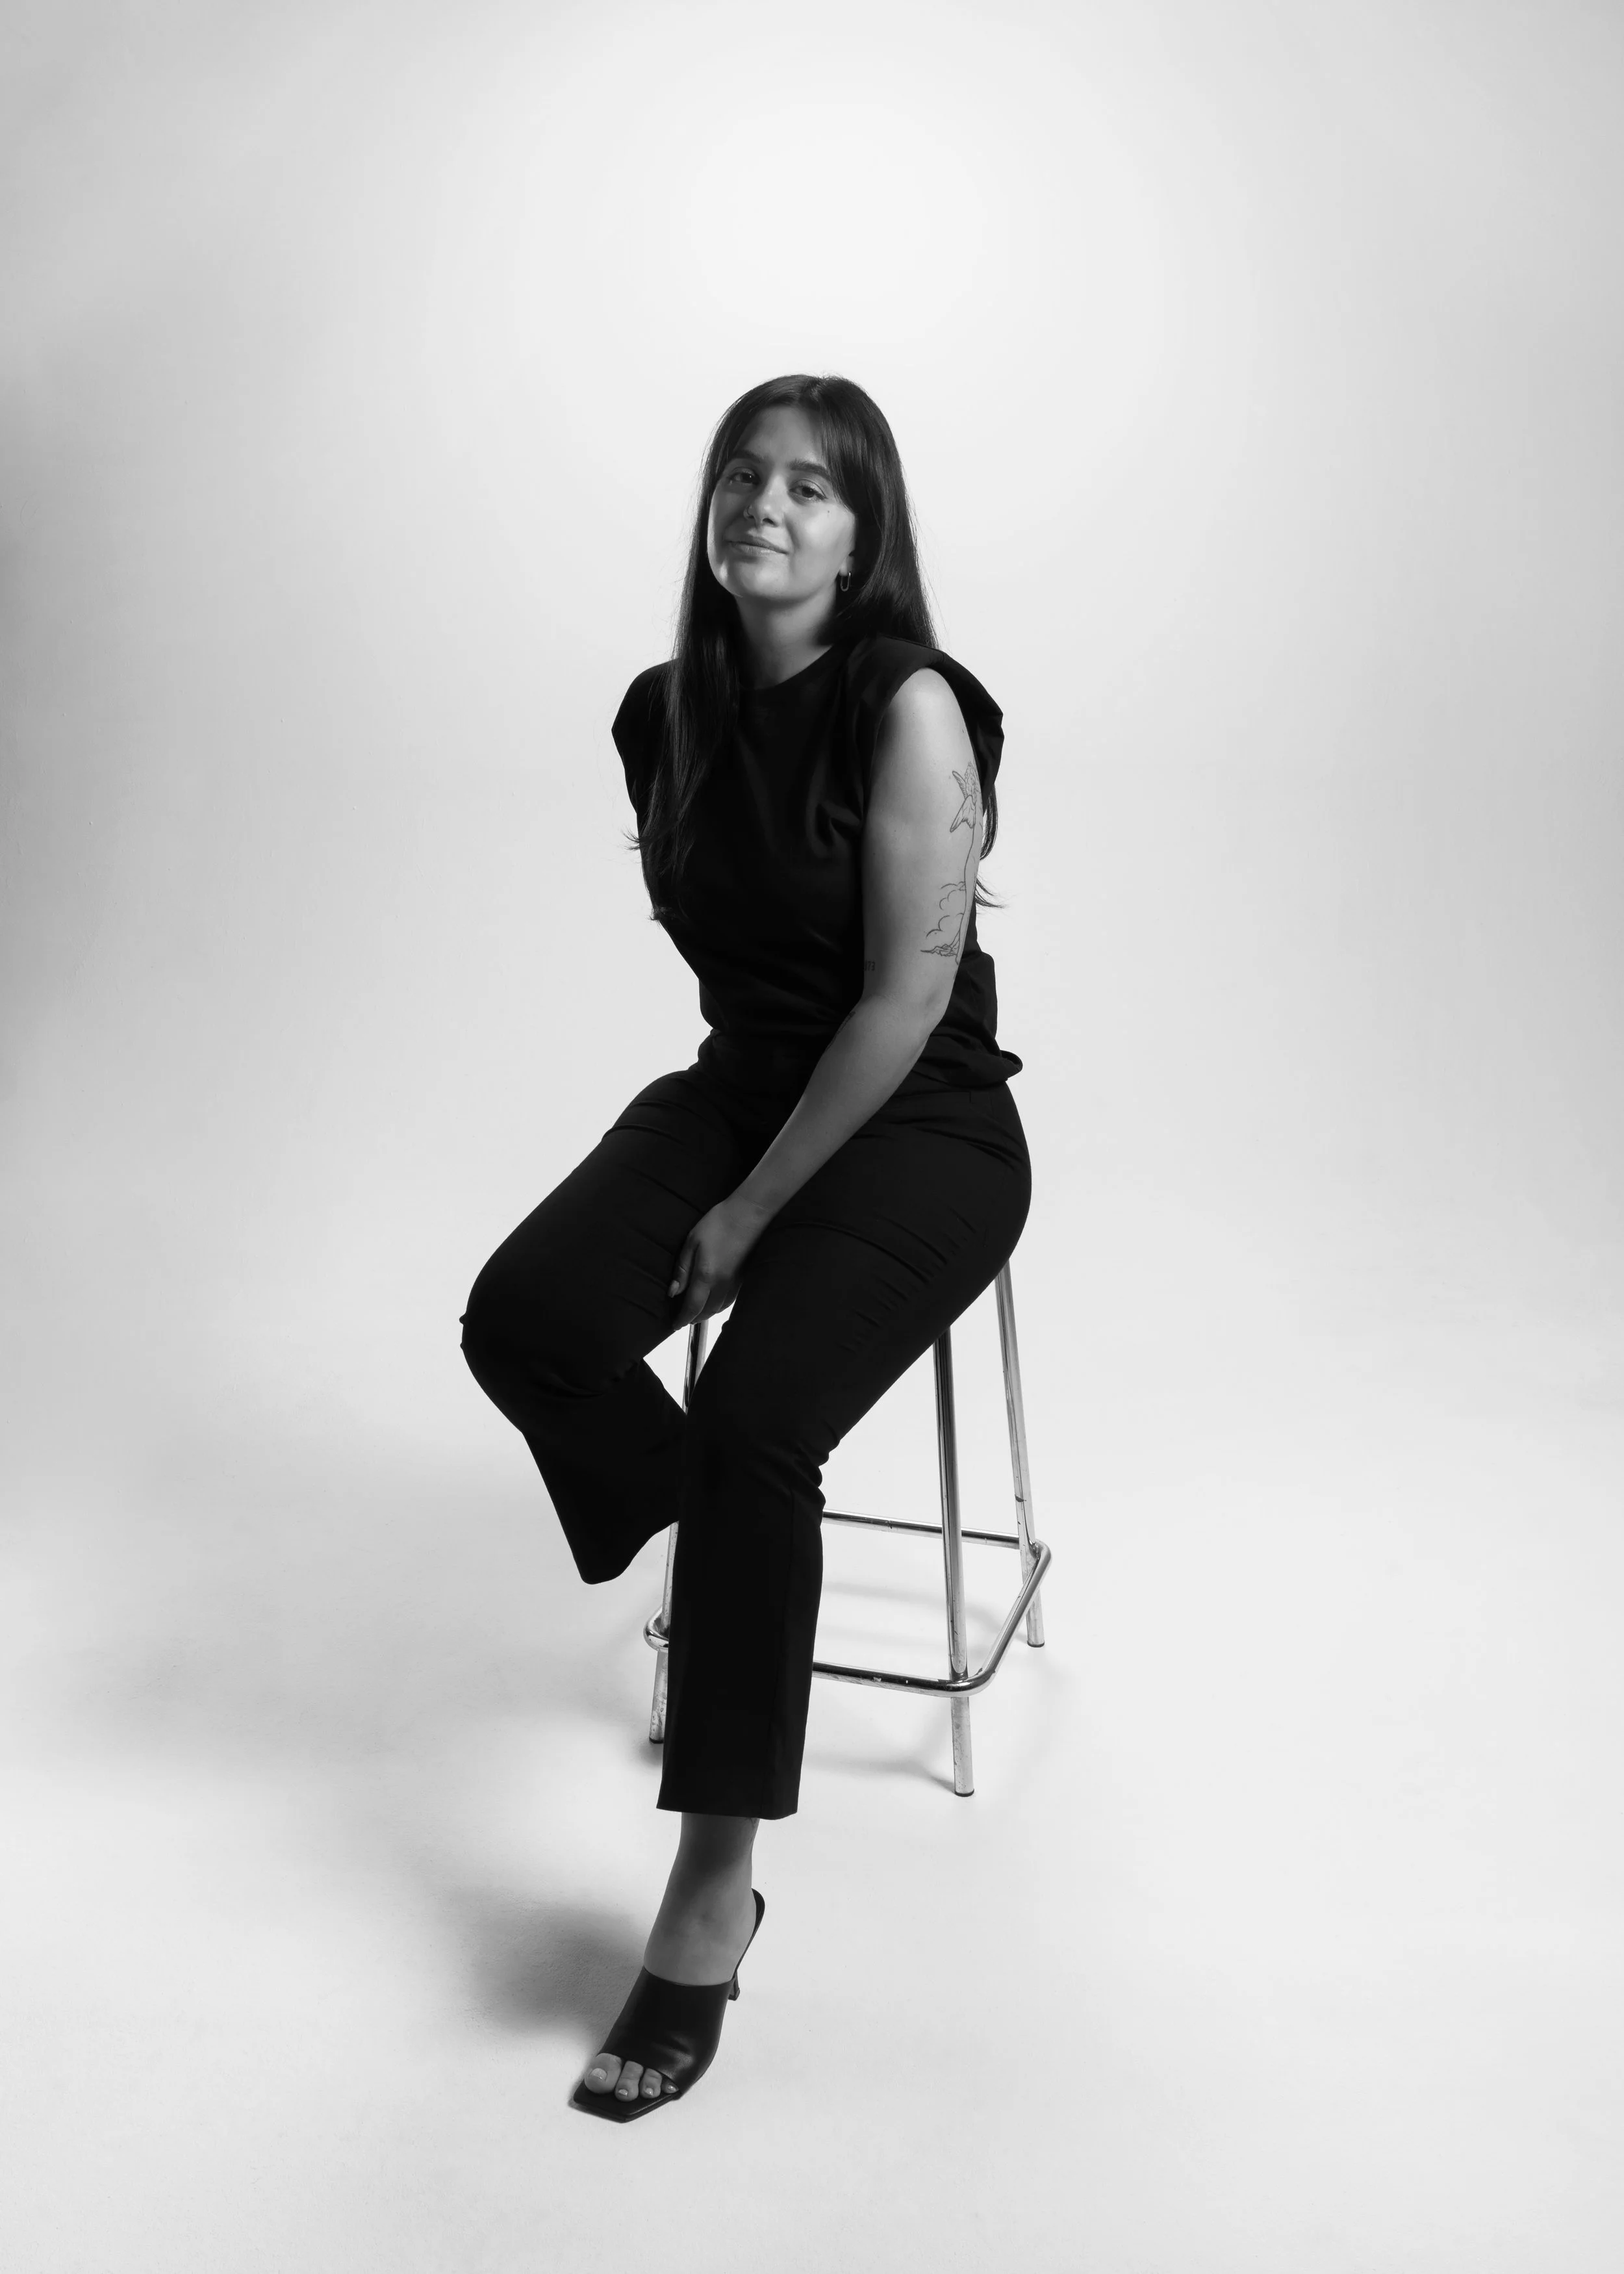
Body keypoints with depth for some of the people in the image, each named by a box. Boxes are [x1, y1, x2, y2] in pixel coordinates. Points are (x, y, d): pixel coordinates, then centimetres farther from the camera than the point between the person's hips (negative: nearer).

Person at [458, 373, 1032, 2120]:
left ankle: (714, 1891, -13)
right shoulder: (663, 716, 4)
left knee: (750, 1417, -26)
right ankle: (730, 1559, 6)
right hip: (738, 1085, 6)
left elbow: (908, 998, -19)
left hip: (919, 1126, -5)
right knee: (521, 1318, -20)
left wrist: (753, 1211, -16)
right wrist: (725, 1166, 16)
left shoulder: (911, 709, -15)